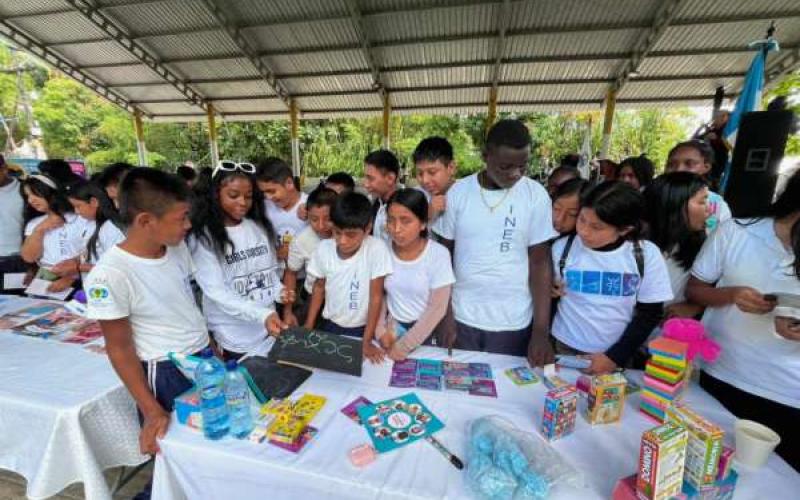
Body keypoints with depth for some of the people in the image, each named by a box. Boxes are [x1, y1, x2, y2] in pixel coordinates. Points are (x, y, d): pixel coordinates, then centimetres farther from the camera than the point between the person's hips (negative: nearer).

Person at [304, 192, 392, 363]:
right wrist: (308, 326, 2)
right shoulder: (323, 248, -12)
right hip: (330, 325, 3)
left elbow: (376, 297, -18)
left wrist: (367, 341, -16)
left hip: (362, 328, -3)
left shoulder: (376, 249, -23)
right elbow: (319, 287, 3)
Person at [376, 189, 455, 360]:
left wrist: (403, 346, -15)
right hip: (392, 328, 2)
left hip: (427, 332, -2)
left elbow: (437, 308, -16)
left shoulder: (438, 254, -18)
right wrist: (380, 331, -7)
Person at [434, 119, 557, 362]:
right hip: (462, 317, 1)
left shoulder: (536, 195, -7)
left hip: (513, 322, 0)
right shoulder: (458, 192, -6)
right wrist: (446, 313, -2)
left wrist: (541, 332, -10)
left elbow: (540, 262, -5)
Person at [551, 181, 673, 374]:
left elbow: (650, 314, -3)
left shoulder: (647, 255, -9)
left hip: (618, 355, 0)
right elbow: (547, 297, 2)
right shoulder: (562, 248, -10)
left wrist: (615, 357, -7)